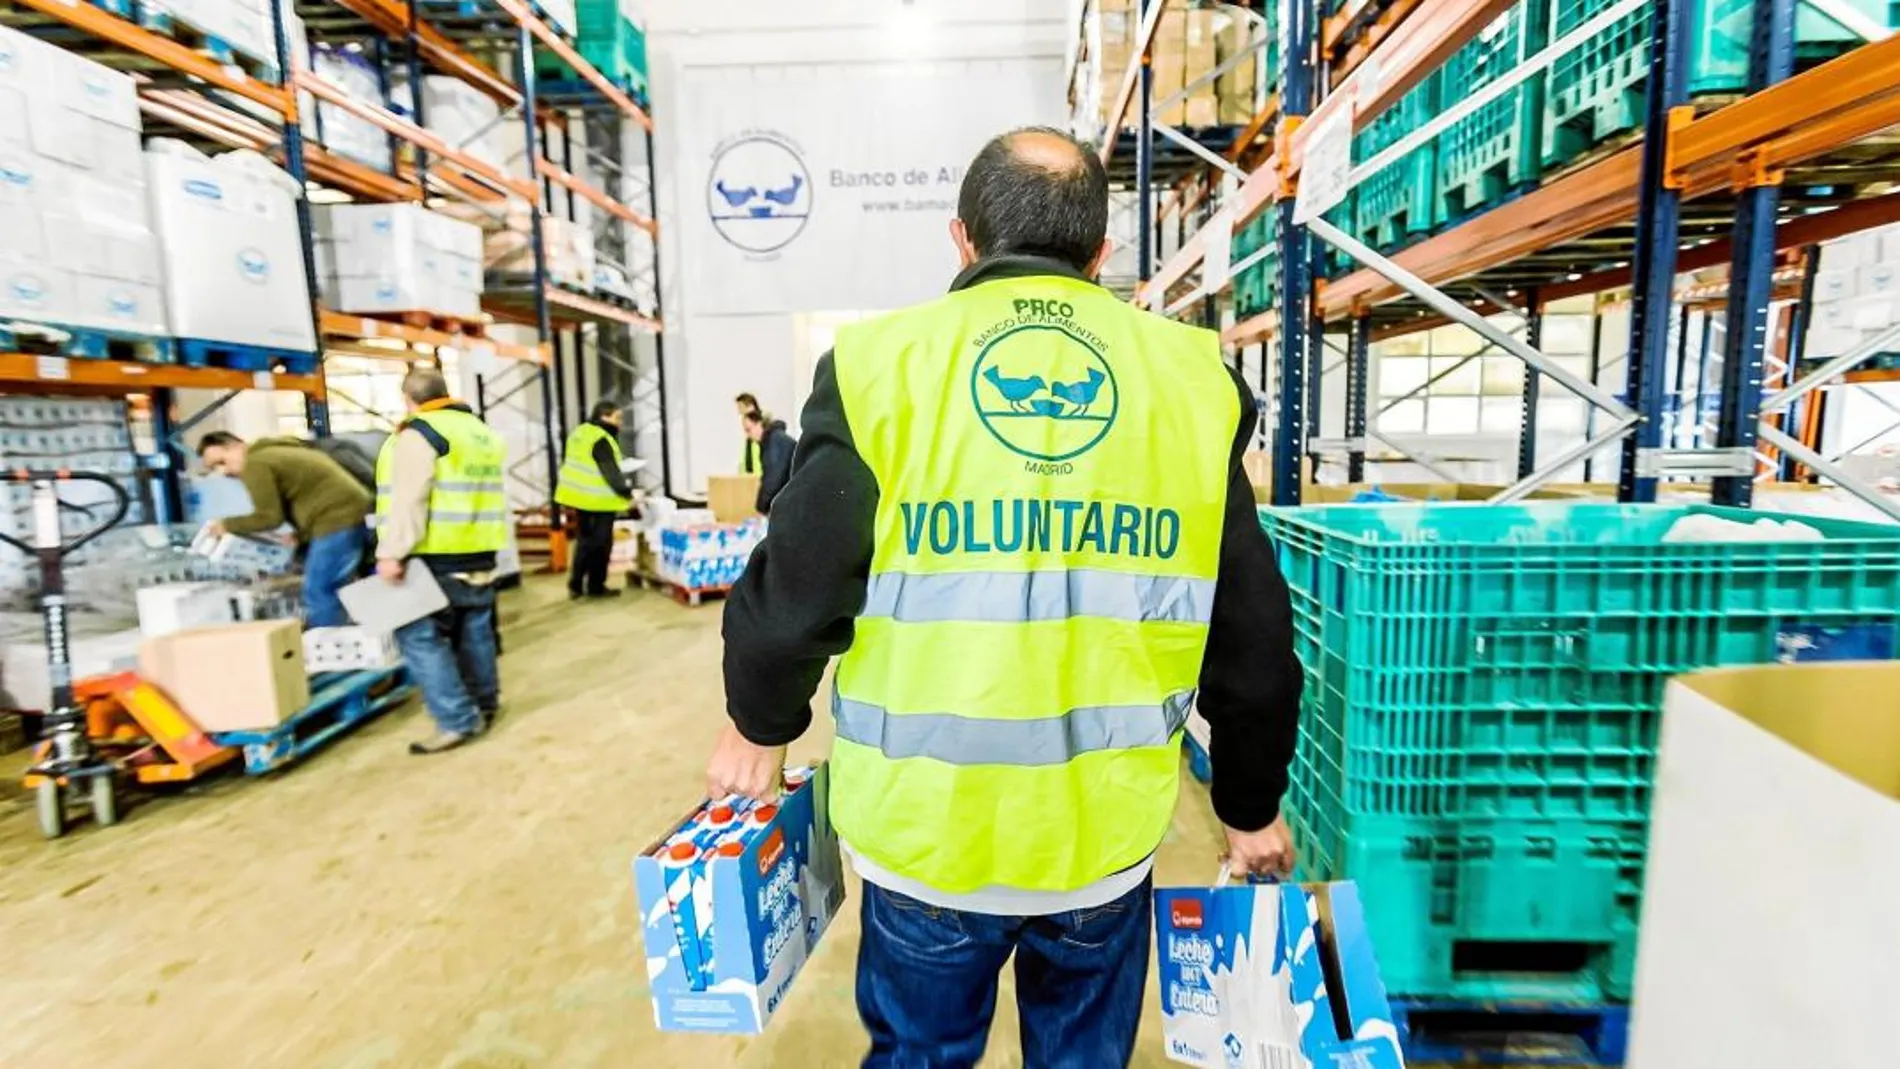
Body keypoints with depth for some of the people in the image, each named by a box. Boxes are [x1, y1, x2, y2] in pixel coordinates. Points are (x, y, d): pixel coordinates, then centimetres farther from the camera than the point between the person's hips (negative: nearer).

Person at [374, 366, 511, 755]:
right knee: (475, 630, 16)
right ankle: (485, 702, 26)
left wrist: (392, 552, -18)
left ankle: (458, 720, -5)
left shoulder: (418, 433, -10)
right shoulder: (482, 431, 16)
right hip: (478, 553, 8)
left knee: (419, 636, -3)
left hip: (437, 557, -8)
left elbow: (408, 499, -19)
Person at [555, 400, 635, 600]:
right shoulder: (601, 439, -19)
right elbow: (611, 472, -22)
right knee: (600, 543, 3)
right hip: (598, 499, -9)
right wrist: (628, 494, -17)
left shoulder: (580, 432, 11)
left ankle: (576, 585, 20)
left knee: (585, 539, 18)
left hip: (579, 495, 9)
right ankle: (596, 587, 12)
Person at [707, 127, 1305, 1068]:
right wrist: (1251, 804, 17)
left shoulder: (881, 365, -9)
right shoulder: (1190, 379, -2)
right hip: (1108, 831, 2)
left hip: (927, 829, -1)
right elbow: (1251, 634, 2)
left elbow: (795, 595, -8)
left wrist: (760, 727, 13)